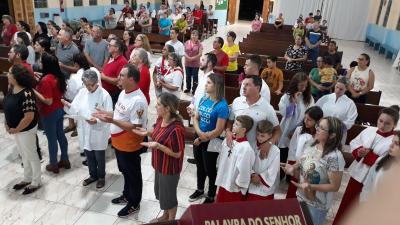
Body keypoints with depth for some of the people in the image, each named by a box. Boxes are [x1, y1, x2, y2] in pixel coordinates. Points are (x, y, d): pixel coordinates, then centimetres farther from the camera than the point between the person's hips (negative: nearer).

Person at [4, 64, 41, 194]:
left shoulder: (26, 94, -28)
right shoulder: (12, 89, -1)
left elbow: (29, 117, -28)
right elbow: (8, 107, 14)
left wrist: (16, 129, -17)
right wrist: (7, 124, 5)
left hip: (26, 130, -9)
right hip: (15, 129, 9)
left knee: (31, 155, 7)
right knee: (23, 154, 22)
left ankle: (36, 182, 24)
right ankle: (27, 179, 39)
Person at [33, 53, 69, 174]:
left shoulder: (46, 80, -25)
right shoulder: (59, 76, -1)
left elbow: (48, 101, -25)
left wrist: (34, 91, -17)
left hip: (49, 113, -8)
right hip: (59, 110, 8)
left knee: (52, 139, 7)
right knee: (60, 135, 18)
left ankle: (53, 164, 23)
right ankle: (65, 160, 31)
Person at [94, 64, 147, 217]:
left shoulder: (138, 101, -29)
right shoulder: (123, 92, 2)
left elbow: (136, 127, -28)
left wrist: (112, 121, -31)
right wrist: (106, 113, 0)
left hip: (130, 146, -9)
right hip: (119, 143, 9)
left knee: (133, 175, 11)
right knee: (125, 172, 26)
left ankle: (134, 204, 31)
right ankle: (127, 195, 47)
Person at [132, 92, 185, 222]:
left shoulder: (176, 128, -32)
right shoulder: (160, 119, -5)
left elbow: (177, 153, -24)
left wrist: (158, 146, -32)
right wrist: (148, 133, -6)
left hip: (170, 168, -9)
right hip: (160, 165, 9)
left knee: (169, 195, 13)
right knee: (161, 192, 26)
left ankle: (171, 220, 39)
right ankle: (165, 216, 50)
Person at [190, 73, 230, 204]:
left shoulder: (222, 106, -23)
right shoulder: (203, 99, -2)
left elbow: (218, 130, -22)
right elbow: (196, 118, 3)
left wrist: (201, 139, -13)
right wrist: (199, 132, -17)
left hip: (211, 142, -6)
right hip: (198, 138, 7)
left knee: (210, 169, 11)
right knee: (200, 166, 23)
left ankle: (211, 197, 34)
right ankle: (200, 190, 47)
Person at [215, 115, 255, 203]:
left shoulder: (246, 148, -27)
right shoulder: (228, 140, -4)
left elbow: (244, 169, -22)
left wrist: (239, 184, -13)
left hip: (235, 187, -6)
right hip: (223, 182, 7)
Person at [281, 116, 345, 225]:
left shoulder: (335, 157, -25)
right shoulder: (310, 146, -5)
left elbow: (335, 186, -19)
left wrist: (310, 186, -28)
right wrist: (293, 169, -13)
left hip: (317, 206, -6)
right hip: (301, 198, 6)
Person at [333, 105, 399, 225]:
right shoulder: (369, 130, -3)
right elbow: (354, 143, 5)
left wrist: (368, 155, -23)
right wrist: (359, 151, -14)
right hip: (357, 173, 5)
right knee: (346, 202, 20)